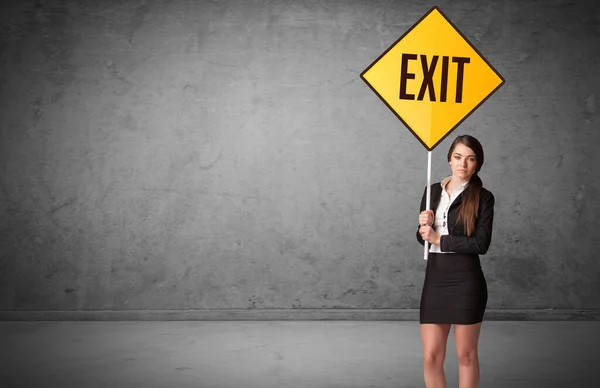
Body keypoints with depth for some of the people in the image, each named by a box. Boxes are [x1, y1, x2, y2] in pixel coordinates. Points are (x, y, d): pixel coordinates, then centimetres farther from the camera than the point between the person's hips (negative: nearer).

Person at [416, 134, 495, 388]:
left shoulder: (483, 197, -3)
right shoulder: (432, 191, 9)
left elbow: (481, 244, -13)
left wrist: (439, 239, -11)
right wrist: (423, 226, -8)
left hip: (466, 281, -4)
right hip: (434, 280, 4)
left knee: (466, 355, 6)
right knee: (431, 357, 3)